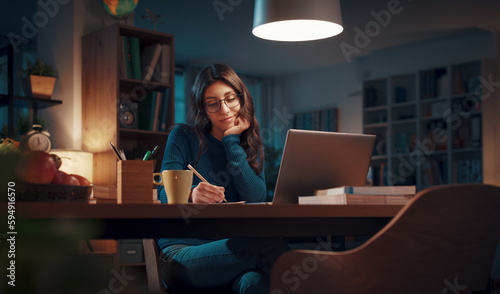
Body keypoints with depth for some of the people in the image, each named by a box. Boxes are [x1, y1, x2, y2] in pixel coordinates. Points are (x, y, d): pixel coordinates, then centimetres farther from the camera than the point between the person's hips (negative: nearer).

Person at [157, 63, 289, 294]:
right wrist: (191, 195, -29)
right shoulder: (183, 137, 10)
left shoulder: (251, 146, 17)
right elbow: (165, 194, -4)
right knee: (269, 245, -34)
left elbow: (257, 200, -2)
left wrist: (232, 141, -1)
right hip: (181, 251, -2)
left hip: (232, 249, 2)